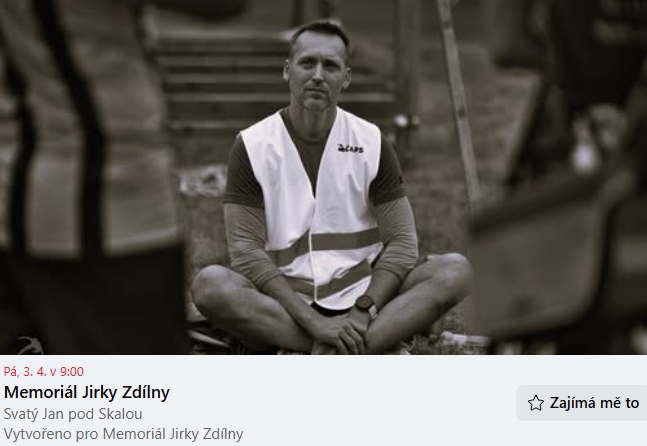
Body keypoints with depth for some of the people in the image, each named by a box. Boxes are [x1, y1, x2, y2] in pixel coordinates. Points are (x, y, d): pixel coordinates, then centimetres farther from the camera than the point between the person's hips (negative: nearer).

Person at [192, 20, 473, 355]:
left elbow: (401, 240, 0)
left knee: (455, 270, -22)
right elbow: (245, 250, -9)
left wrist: (362, 314, -17)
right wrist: (314, 321, -21)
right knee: (210, 284, -32)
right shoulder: (252, 146, -2)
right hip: (286, 307, -2)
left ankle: (331, 359, -35)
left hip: (361, 297, 2)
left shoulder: (372, 143, 3)